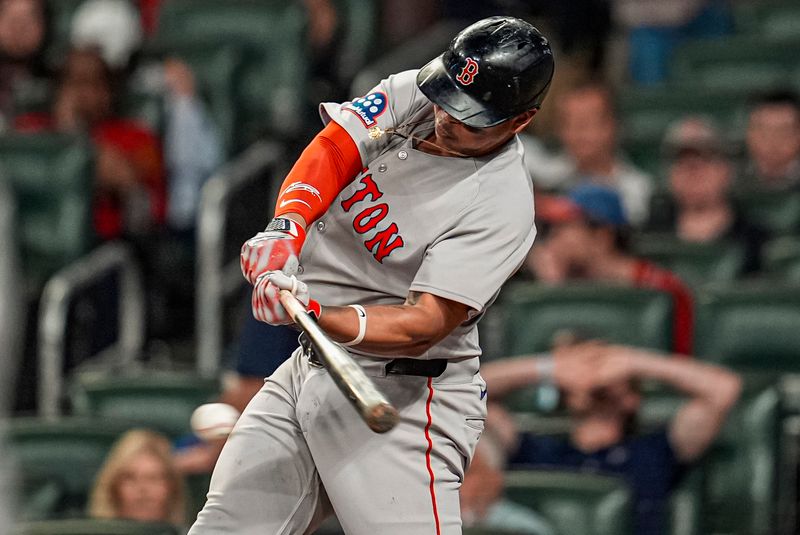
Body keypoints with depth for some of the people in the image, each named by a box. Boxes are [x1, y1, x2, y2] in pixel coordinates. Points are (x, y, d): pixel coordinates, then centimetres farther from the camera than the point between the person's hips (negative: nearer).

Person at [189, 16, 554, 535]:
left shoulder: (503, 205, -20)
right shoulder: (411, 94, 0)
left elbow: (423, 326, -26)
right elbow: (332, 147, -8)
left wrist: (314, 314, -40)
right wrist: (287, 229, -28)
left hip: (401, 393, -7)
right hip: (306, 369, 7)